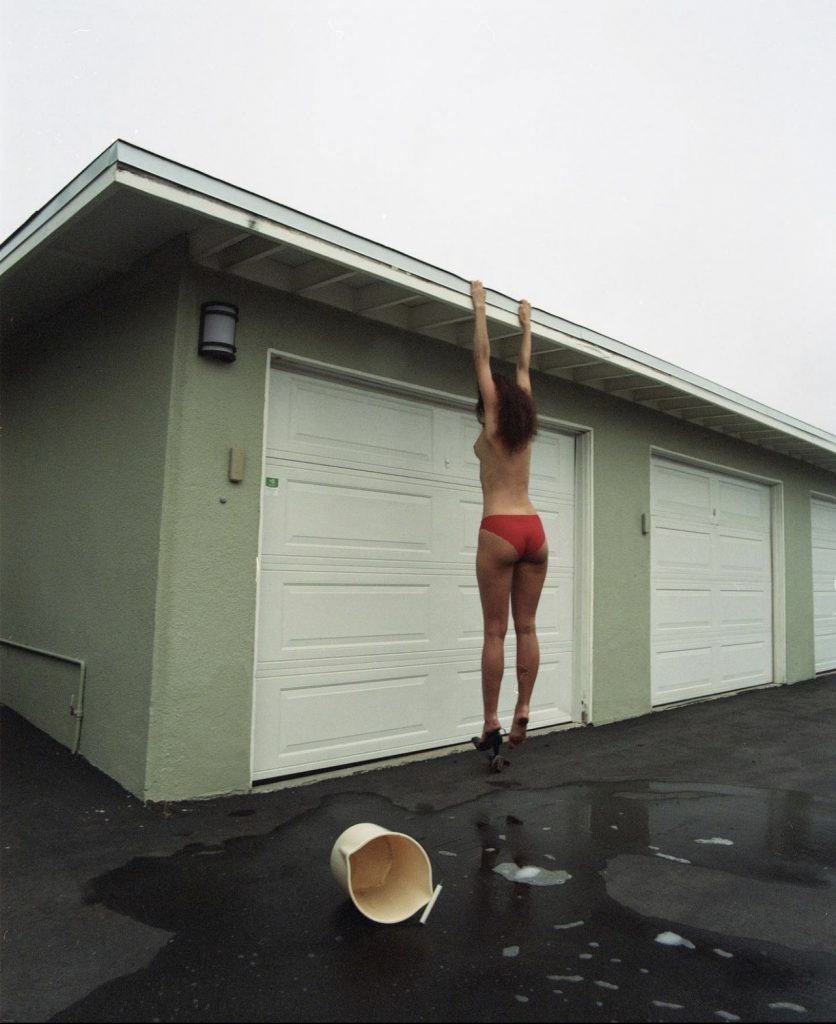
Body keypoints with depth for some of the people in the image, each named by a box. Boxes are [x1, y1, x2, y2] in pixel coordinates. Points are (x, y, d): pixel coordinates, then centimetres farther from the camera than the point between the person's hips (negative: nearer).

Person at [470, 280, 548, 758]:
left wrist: (480, 306, 13)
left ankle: (492, 723, 1)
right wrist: (526, 322, 36)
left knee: (496, 631, -2)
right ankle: (522, 714, 8)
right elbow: (524, 368, 25)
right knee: (526, 627, 8)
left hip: (500, 532, -5)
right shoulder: (525, 426, 13)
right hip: (534, 530, 5)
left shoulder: (492, 423, 2)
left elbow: (483, 358, 5)